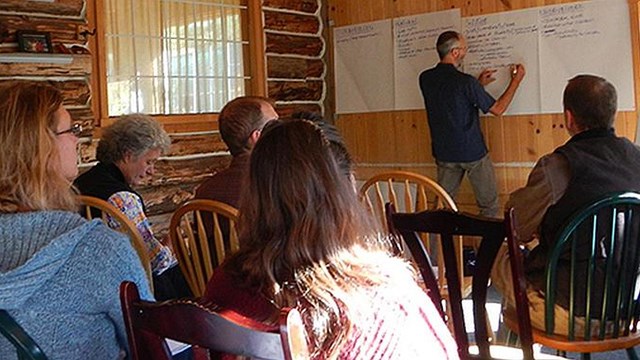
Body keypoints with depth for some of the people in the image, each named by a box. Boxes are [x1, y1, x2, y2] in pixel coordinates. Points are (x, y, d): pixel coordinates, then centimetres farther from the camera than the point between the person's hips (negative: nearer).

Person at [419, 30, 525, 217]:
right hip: (472, 152, -5)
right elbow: (498, 109, -8)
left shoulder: (425, 79, -3)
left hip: (444, 153, 6)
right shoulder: (466, 82, -20)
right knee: (489, 205, 10)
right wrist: (516, 80, 3)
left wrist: (478, 85, 16)